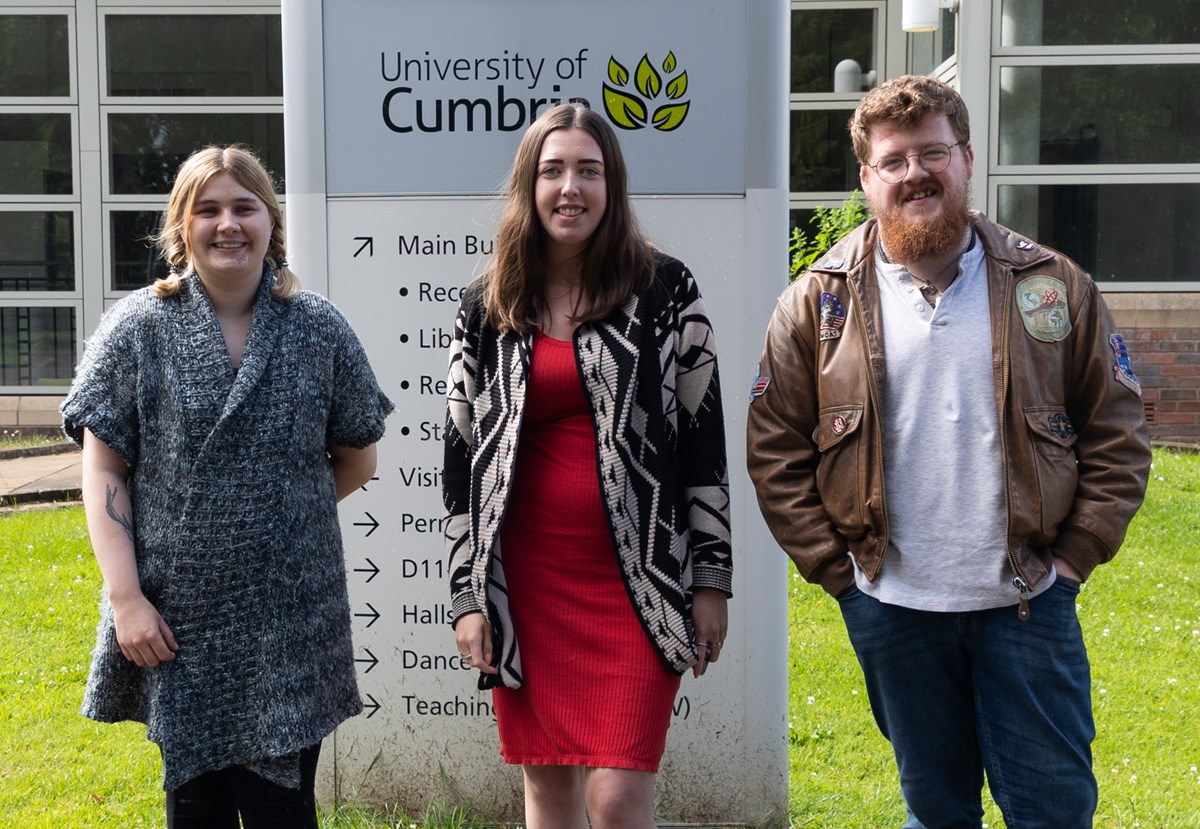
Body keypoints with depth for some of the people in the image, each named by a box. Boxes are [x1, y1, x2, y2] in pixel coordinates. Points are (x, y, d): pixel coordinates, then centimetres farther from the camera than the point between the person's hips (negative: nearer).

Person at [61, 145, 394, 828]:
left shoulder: (320, 329, 2)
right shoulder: (136, 328, 0)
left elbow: (359, 459, 12)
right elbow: (104, 470, -2)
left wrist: (284, 513, 8)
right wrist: (126, 596, -8)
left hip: (292, 619, 0)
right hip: (175, 621, 0)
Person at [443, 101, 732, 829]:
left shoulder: (665, 289, 1)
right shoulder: (486, 308, 7)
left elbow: (705, 436, 1)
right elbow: (461, 454, 9)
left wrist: (712, 577, -2)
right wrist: (467, 595, 3)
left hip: (636, 579, -2)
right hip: (526, 581, 3)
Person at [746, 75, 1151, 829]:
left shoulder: (1053, 286, 0)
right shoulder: (819, 302, -1)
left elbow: (1118, 433, 3)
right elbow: (774, 448, 2)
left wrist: (1074, 555, -3)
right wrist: (834, 567, -3)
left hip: (1028, 602, 0)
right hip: (891, 608, 1)